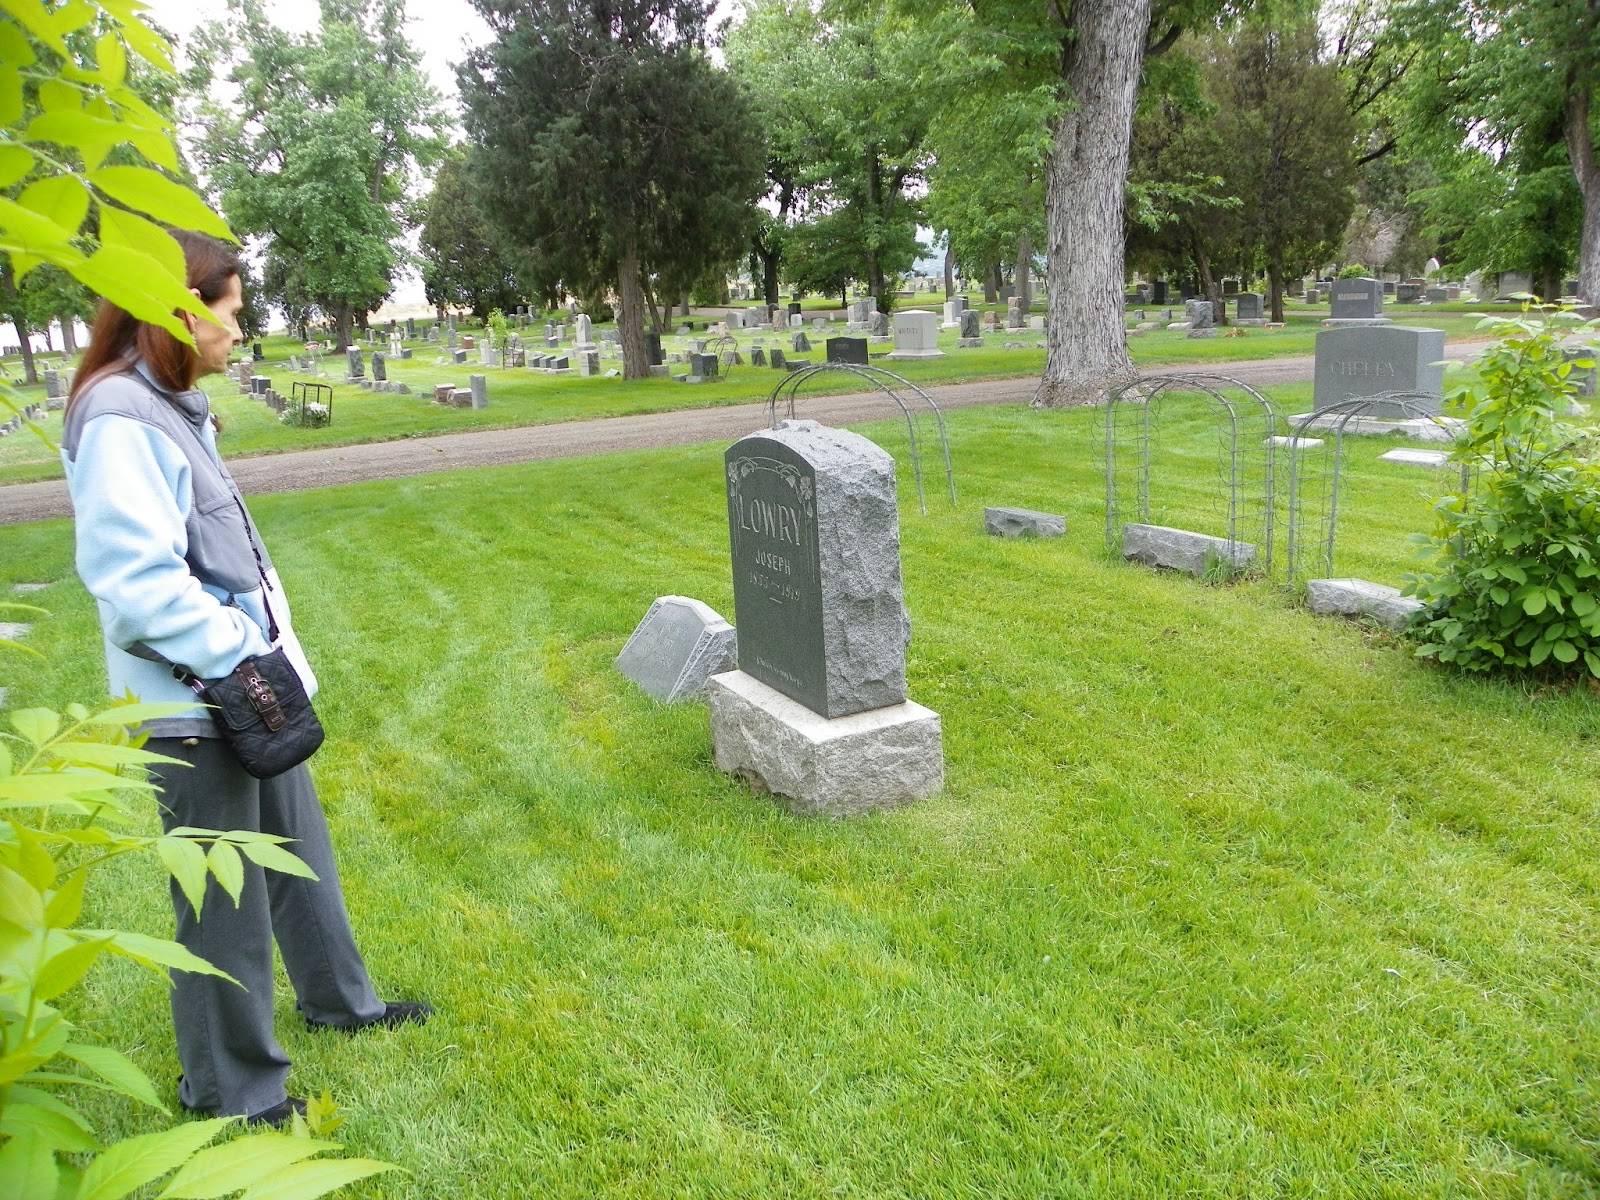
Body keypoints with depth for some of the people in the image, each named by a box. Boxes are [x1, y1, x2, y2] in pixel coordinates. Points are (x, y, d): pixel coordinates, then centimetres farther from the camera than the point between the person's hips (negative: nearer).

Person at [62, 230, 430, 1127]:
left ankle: (339, 998, 43)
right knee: (225, 895, 5)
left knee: (300, 850, 22)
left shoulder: (175, 408, 11)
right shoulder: (119, 419, -19)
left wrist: (265, 649, 13)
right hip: (193, 701, -10)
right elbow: (136, 578, -26)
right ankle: (233, 1086, 24)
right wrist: (233, 660, -19)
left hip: (246, 679, 10)